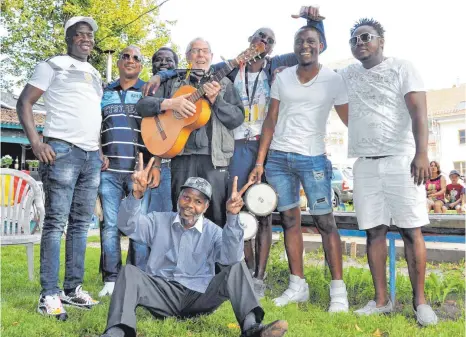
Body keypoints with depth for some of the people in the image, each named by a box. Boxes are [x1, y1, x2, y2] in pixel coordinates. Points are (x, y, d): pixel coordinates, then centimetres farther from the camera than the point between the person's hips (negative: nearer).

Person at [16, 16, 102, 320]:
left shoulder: (96, 75, 23)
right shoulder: (53, 65, 4)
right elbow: (24, 102, -3)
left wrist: (101, 151, 15)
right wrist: (36, 142, -15)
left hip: (92, 155, 7)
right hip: (62, 150, -7)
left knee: (81, 223, 6)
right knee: (56, 222, -9)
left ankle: (73, 288, 14)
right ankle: (49, 295, -6)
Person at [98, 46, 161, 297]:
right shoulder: (104, 93, 18)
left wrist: (156, 166, -5)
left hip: (139, 171, -2)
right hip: (109, 170, 2)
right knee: (110, 225, 1)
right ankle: (111, 280, 9)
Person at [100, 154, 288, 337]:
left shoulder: (213, 232, 7)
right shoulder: (159, 222, 10)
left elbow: (231, 258, -14)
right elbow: (127, 225, -6)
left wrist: (232, 217, -27)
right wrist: (136, 195, -26)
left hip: (200, 297, 0)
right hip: (163, 295, 1)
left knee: (236, 269, -21)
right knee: (129, 272, -24)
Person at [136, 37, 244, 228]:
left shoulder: (224, 84, 13)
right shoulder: (173, 84, 15)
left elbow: (238, 118, 2)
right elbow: (142, 105, 7)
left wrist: (216, 100, -13)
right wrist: (170, 104, -10)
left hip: (214, 158, -1)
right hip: (182, 157, 1)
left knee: (217, 216, -2)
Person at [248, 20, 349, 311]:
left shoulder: (333, 80, -1)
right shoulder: (282, 78, 7)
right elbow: (271, 121, 8)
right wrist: (259, 162, 3)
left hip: (313, 158, -3)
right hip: (277, 157, 4)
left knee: (325, 221, -4)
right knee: (290, 220, 7)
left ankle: (338, 290, 5)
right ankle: (298, 286, 17)